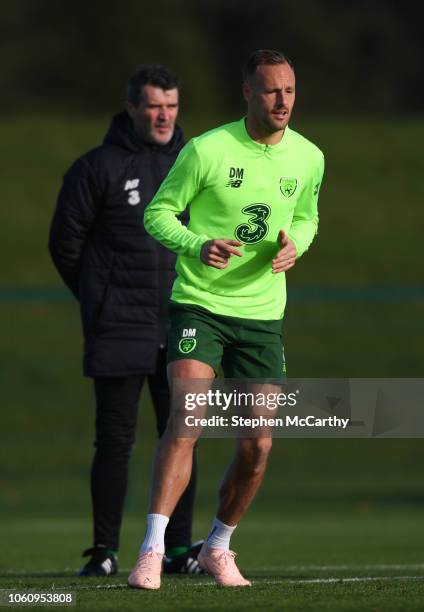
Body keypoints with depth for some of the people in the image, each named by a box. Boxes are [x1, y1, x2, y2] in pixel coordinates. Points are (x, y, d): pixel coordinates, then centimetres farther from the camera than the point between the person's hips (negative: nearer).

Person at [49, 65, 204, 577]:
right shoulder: (98, 167, -3)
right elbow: (65, 241, 3)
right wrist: (98, 297, 7)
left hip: (180, 329, 4)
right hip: (119, 331, -3)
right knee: (115, 440, -3)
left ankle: (179, 548, 10)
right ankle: (105, 550, 3)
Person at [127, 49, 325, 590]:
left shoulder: (309, 158, 2)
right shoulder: (207, 150, -11)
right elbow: (158, 213, -3)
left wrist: (293, 245, -3)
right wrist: (198, 246, -22)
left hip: (263, 314, 4)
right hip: (199, 303, -4)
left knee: (258, 444, 2)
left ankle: (217, 547, 24)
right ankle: (151, 551, -22)